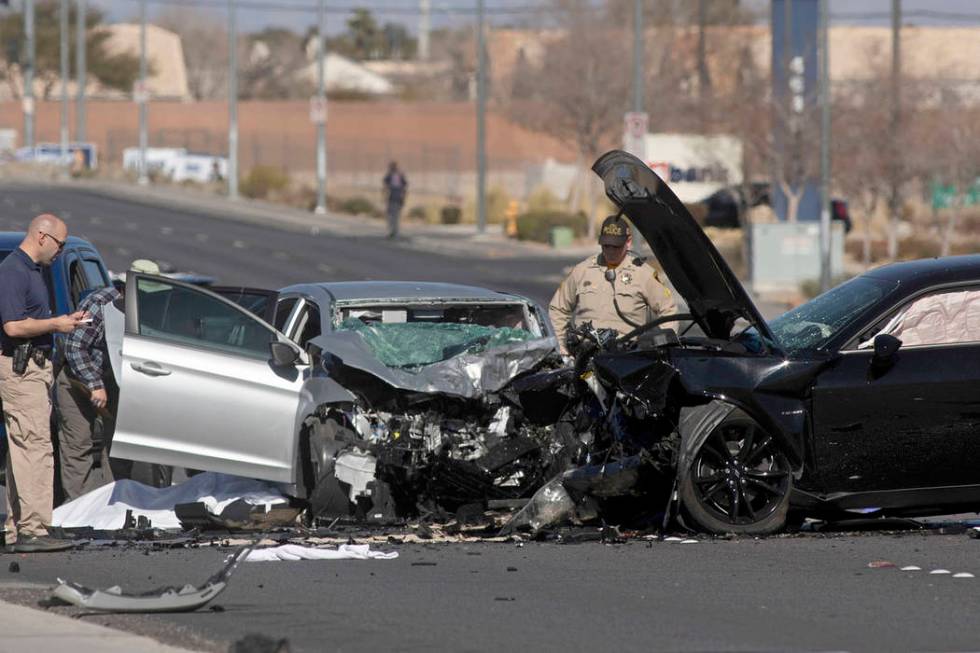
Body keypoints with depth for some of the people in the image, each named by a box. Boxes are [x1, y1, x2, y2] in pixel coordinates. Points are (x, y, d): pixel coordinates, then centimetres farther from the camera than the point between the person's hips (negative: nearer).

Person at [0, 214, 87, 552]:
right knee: (35, 447, -13)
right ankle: (33, 530, -14)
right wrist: (55, 324, -12)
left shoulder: (32, 270, 18)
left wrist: (66, 320, 13)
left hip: (35, 367, 11)